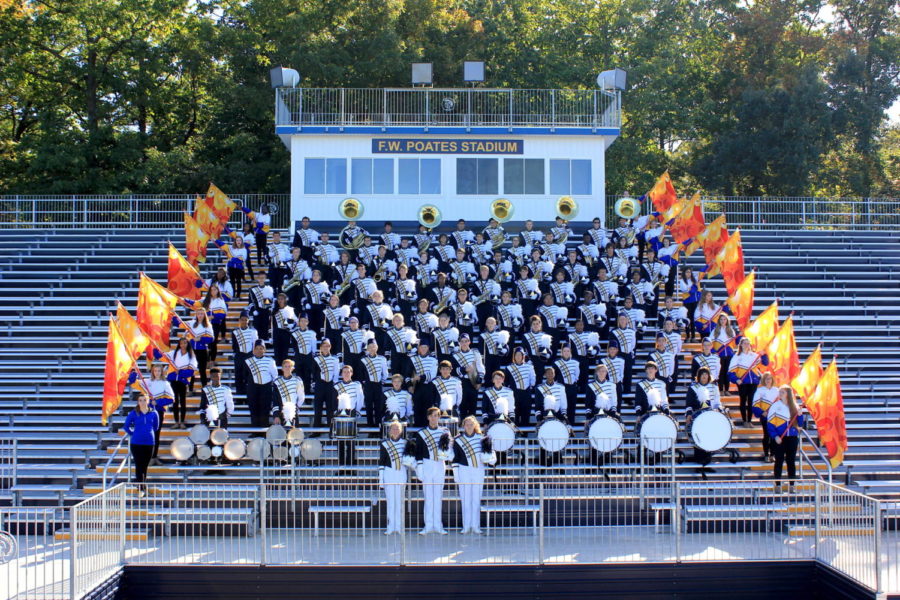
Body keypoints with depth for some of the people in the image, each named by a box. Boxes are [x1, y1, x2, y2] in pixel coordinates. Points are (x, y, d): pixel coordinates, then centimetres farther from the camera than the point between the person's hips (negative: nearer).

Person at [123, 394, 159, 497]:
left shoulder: (153, 413, 3)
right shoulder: (133, 413, -2)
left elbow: (156, 427, 18)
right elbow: (126, 426, 7)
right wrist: (133, 434, 5)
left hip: (149, 443, 2)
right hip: (136, 443, -2)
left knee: (145, 466, 10)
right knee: (139, 466, -5)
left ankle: (142, 483, 25)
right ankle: (141, 489, -7)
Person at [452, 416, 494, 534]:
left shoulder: (481, 438, 6)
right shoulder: (458, 440, 3)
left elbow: (489, 452, 16)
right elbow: (455, 458, 4)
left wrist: (491, 458, -6)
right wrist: (456, 474, -1)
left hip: (479, 471, 1)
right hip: (464, 470, -1)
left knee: (476, 500, 3)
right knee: (465, 500, 0)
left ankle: (475, 526, 8)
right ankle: (466, 526, 5)